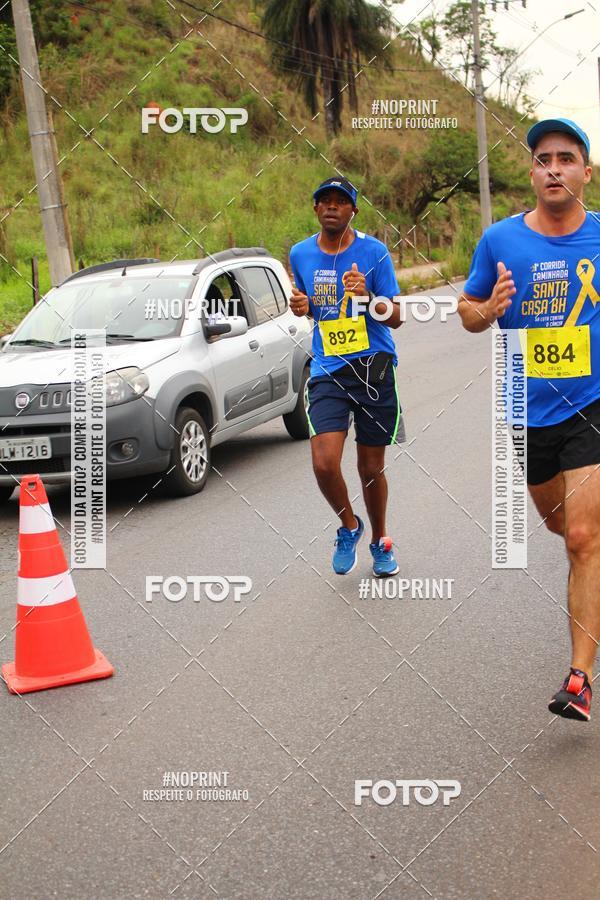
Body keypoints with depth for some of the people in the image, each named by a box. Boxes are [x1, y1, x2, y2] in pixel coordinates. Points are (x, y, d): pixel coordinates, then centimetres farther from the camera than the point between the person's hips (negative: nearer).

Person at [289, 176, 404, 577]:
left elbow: (395, 318, -3)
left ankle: (380, 541, 32)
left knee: (371, 467, 7)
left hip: (374, 366, -2)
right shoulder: (301, 253, 7)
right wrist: (301, 307, -1)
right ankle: (349, 526, 15)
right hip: (327, 370, 2)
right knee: (324, 463, -15)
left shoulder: (374, 251, -3)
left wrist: (366, 296, -22)